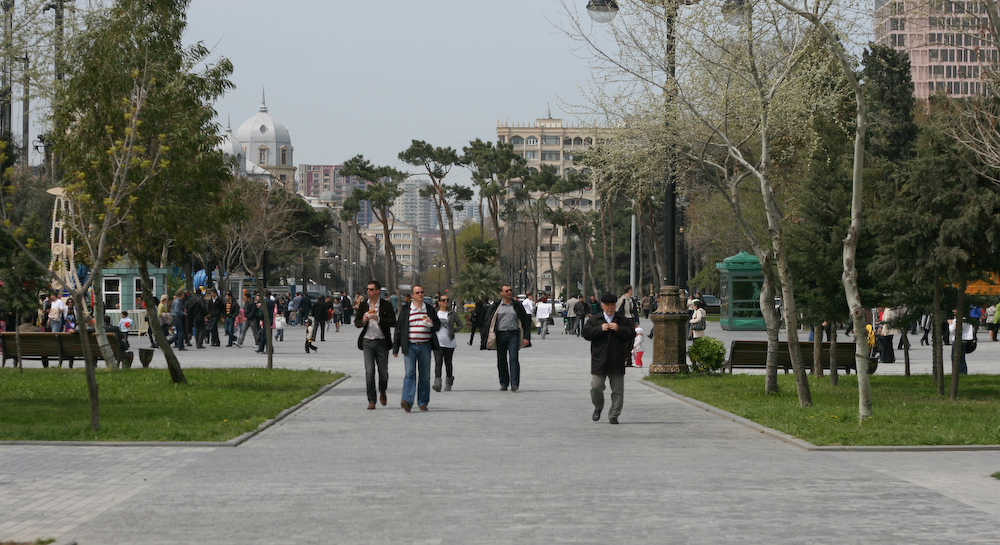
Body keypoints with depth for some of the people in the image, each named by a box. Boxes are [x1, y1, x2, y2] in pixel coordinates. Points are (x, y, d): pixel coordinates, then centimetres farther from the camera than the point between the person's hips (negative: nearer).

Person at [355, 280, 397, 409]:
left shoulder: (386, 305, -1)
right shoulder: (363, 305, 8)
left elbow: (393, 322, -9)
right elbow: (356, 323, 11)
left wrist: (378, 319, -20)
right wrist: (363, 321, -12)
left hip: (382, 342, -1)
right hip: (367, 341, 2)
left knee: (383, 371, 6)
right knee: (369, 372, -6)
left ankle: (382, 393, 34)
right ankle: (371, 401, -3)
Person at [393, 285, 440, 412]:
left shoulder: (430, 309, 10)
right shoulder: (405, 309, 5)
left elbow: (438, 325, 16)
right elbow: (399, 328, 7)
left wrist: (431, 324, -9)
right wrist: (395, 348, 4)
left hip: (425, 346, 2)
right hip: (410, 346, -2)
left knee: (425, 375, 5)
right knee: (409, 373, -13)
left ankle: (423, 402, 15)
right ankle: (407, 401, -22)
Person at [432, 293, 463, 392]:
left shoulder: (452, 314, 5)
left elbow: (460, 325, 11)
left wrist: (453, 330, -2)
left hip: (449, 343, 1)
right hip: (438, 343, -1)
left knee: (448, 363, 7)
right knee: (438, 362, -14)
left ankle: (448, 384, 20)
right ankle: (437, 383, -22)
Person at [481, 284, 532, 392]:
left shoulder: (517, 305, 9)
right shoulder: (495, 306, 7)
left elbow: (526, 322, 11)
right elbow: (487, 322, 8)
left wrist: (526, 337, 2)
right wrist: (488, 338, 0)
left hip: (514, 335, -1)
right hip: (500, 335, 1)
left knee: (514, 359, -12)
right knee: (501, 361, 5)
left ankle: (514, 383, -18)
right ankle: (504, 384, 15)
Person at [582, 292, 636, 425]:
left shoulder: (623, 320, 8)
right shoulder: (594, 319, 7)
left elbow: (631, 334, -2)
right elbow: (586, 333, -4)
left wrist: (619, 329, -15)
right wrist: (600, 329, -15)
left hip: (617, 362, 0)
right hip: (599, 361, 0)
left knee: (618, 390, 1)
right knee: (596, 387, -4)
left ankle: (614, 415, 10)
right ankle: (598, 408, 23)